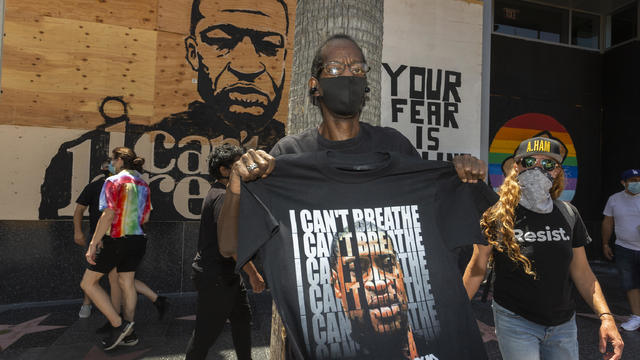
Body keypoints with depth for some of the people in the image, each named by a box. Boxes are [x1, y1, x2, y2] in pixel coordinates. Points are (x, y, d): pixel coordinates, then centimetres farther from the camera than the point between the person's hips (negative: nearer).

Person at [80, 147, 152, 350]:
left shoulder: (114, 181, -11)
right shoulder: (143, 184, 9)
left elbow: (108, 214, -18)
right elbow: (146, 217, 14)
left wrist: (93, 244, -16)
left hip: (116, 241, -7)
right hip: (137, 240, 7)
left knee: (89, 283, 8)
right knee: (127, 283, 14)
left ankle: (118, 324, 1)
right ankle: (128, 332, 20)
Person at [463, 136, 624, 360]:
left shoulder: (568, 214, 1)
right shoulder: (497, 216, -12)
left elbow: (581, 272, 8)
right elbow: (476, 270, -7)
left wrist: (605, 316, -2)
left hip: (564, 325, 5)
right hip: (515, 322, -4)